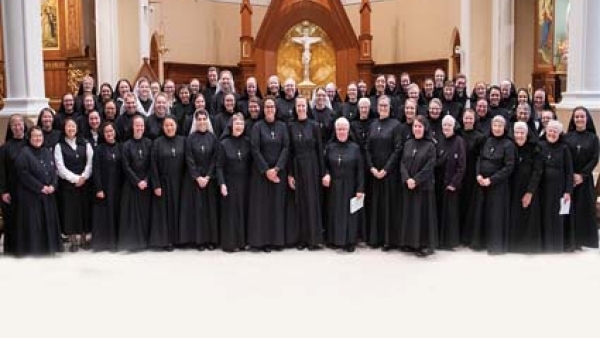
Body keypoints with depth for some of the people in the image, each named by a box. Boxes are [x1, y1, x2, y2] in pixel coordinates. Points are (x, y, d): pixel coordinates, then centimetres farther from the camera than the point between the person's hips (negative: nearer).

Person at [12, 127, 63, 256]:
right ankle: (32, 250, 5)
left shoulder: (47, 152, 12)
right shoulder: (24, 153, -8)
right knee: (32, 224, -3)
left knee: (48, 222, 11)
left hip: (48, 195, 6)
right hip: (30, 195, -6)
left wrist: (52, 186, -8)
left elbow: (54, 171, 10)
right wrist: (40, 187, -16)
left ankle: (48, 248, 21)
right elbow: (23, 174, -15)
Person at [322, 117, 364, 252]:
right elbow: (325, 165, 10)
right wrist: (326, 174, -12)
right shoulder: (330, 147, 4)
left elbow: (360, 170, -3)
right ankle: (335, 239, 18)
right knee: (334, 213, 7)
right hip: (333, 187, 2)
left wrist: (360, 189, -9)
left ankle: (350, 241, 11)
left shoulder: (355, 148, -2)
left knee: (349, 213, 3)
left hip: (349, 187, -2)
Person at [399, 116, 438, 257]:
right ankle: (410, 243, 17)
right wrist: (407, 179, -12)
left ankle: (424, 245, 6)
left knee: (423, 214, -1)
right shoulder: (407, 144, 9)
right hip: (408, 185, 4)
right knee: (409, 213, 8)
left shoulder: (430, 145, -4)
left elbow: (429, 167, -11)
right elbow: (402, 163, 3)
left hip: (424, 186, -4)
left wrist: (416, 180, -17)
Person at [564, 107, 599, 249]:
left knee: (585, 208, 1)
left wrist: (582, 175, -12)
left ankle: (585, 239, 10)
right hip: (568, 178, 0)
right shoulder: (567, 137, 4)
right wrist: (571, 175, -12)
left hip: (585, 179, 0)